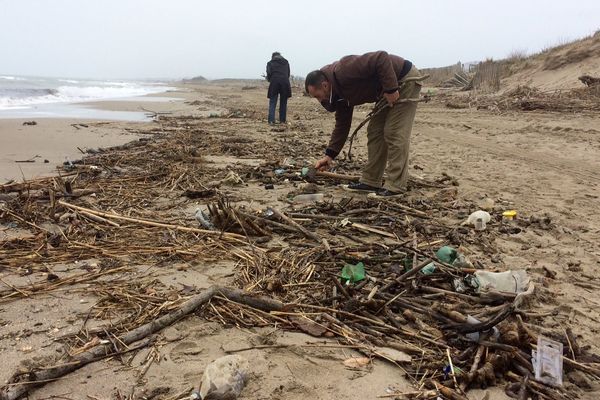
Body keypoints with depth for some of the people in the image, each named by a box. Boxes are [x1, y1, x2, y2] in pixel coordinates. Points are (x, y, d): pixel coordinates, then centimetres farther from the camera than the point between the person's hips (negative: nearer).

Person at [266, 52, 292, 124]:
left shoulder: (270, 63, 13)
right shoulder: (286, 62, 20)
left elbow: (269, 74, 2)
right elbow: (288, 74, 15)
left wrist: (270, 80, 21)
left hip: (274, 82, -2)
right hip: (285, 82, 2)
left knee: (272, 102, 1)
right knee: (283, 103, 9)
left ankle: (271, 120, -9)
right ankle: (282, 121, 7)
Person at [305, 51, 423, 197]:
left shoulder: (344, 71, -26)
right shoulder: (340, 93, 4)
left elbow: (381, 58, -30)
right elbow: (342, 124, 8)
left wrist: (391, 88, -28)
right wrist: (329, 155, 4)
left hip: (406, 80, -9)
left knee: (394, 134, -12)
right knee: (375, 131, 7)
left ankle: (395, 187, -9)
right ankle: (370, 182, 12)